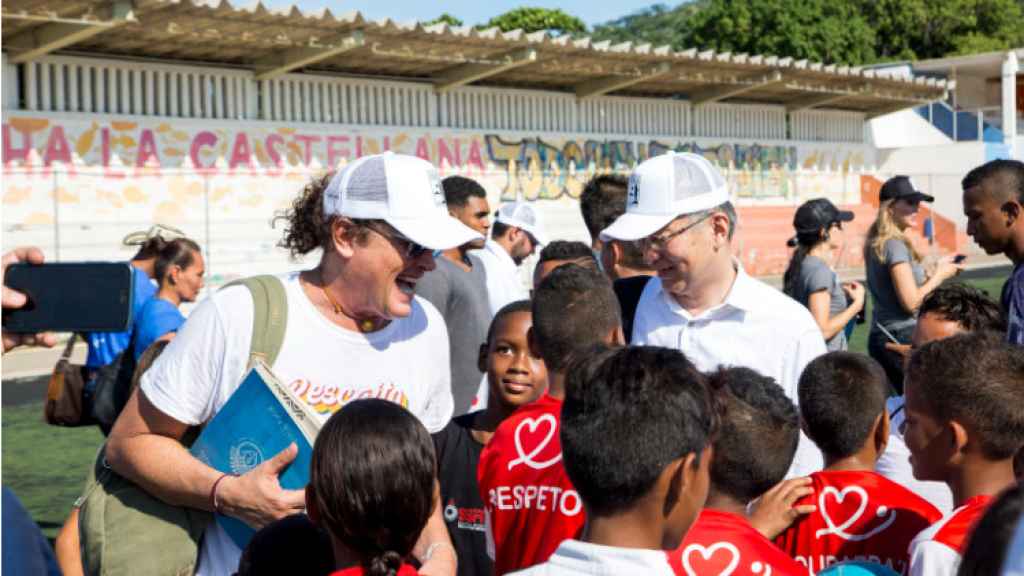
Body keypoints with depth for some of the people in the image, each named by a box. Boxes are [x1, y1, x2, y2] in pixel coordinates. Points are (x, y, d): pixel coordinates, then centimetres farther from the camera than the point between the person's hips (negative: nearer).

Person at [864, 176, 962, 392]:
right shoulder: (896, 245, -15)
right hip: (903, 337, -9)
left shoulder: (877, 244, 12)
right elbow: (911, 301, -18)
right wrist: (939, 276, -5)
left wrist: (936, 270, 12)